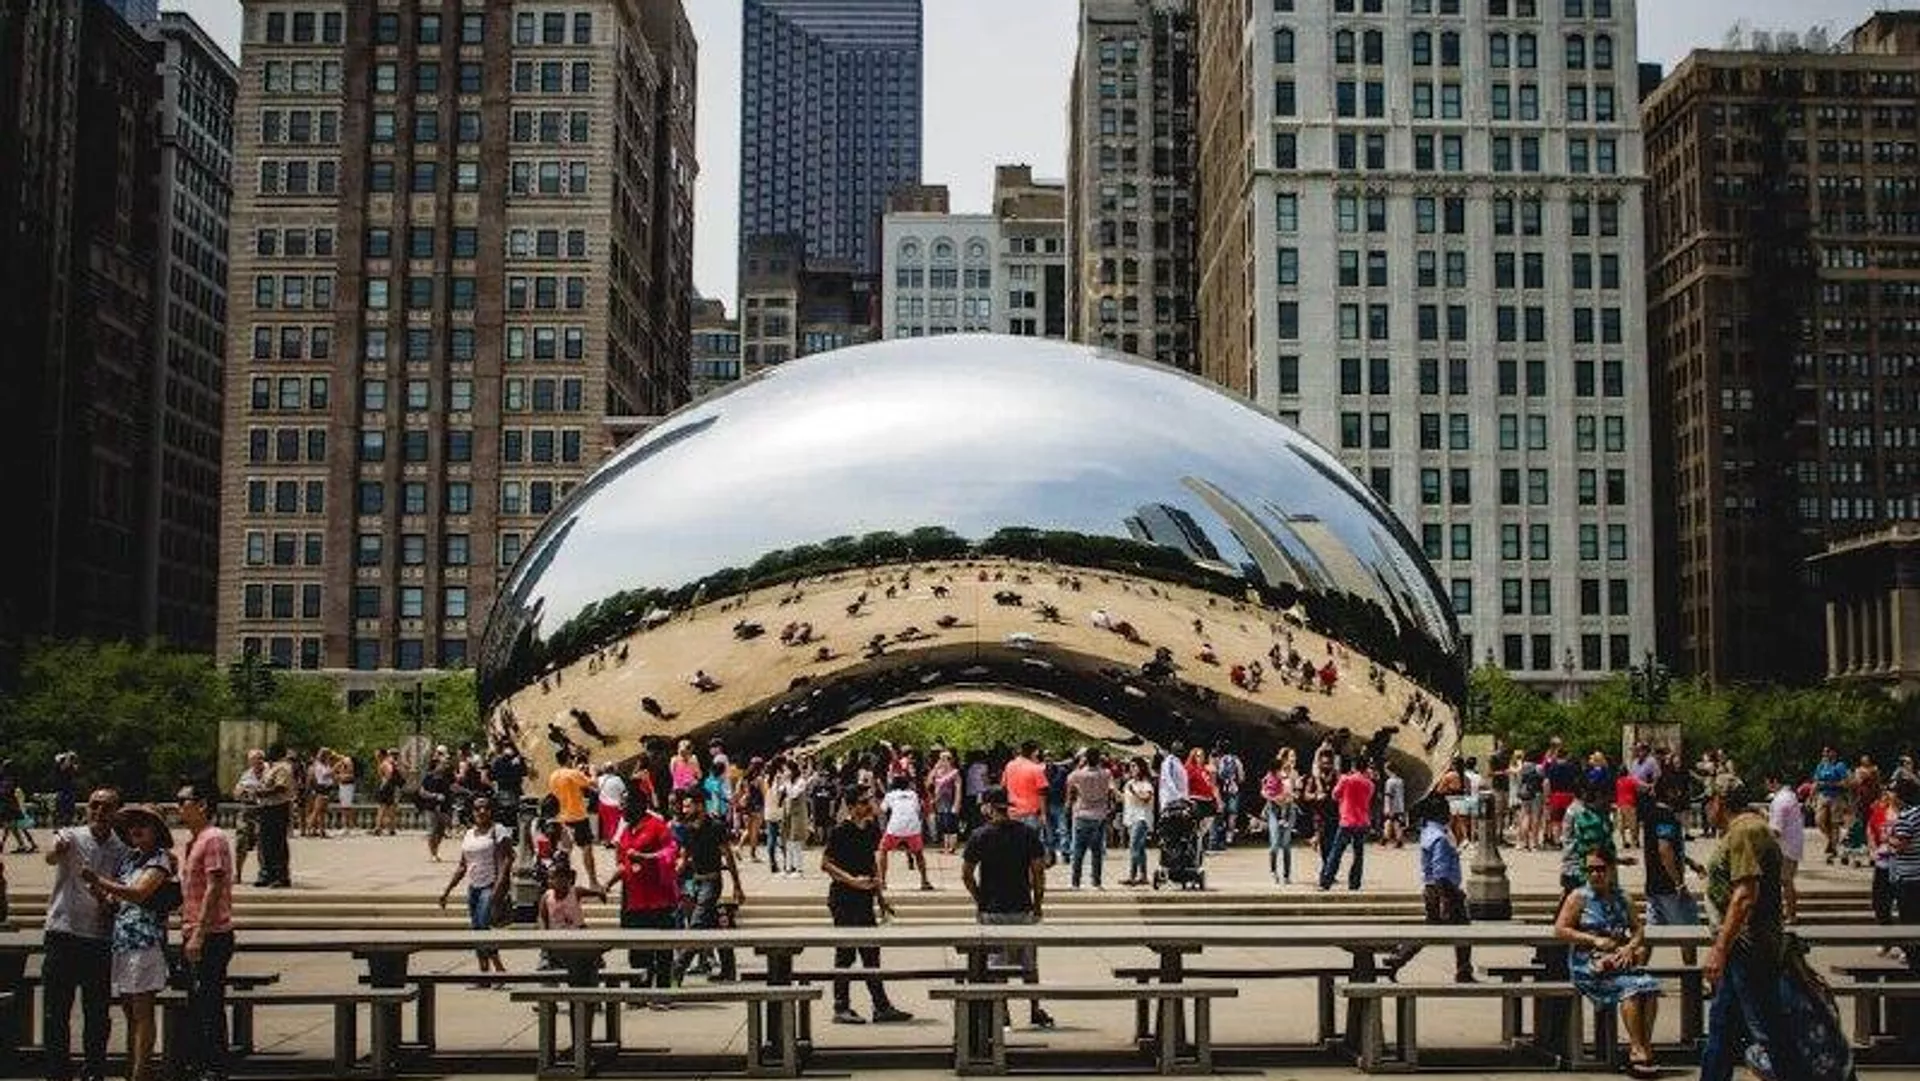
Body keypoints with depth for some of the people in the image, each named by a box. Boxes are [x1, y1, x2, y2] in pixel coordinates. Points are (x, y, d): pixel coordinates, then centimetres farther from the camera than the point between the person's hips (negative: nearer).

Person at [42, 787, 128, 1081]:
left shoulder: (123, 850, 8)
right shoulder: (71, 837, -2)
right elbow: (52, 857, -25)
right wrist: (57, 850, -49)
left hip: (101, 939, 2)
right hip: (63, 935, -2)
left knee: (98, 1013, 8)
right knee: (56, 1010, 3)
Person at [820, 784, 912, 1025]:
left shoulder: (872, 828, 10)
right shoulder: (840, 831, -12)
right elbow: (825, 864, -13)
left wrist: (880, 893, 19)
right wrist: (852, 880, -22)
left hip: (865, 900, 7)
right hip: (843, 899, -7)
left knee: (871, 954, 9)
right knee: (845, 954, -2)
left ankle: (882, 1007, 13)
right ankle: (841, 1008, 6)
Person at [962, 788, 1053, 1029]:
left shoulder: (980, 836, -7)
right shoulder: (1027, 833, -1)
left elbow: (966, 875, -5)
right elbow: (1038, 872, -1)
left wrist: (979, 901, 7)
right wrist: (1038, 903, 8)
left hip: (991, 911, -2)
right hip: (1022, 909, 2)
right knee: (1029, 964, 14)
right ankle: (1035, 1012, 18)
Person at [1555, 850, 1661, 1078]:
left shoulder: (1622, 898, 17)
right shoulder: (1579, 897, 4)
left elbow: (1639, 929, 19)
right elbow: (1560, 930, -2)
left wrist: (1631, 947, -3)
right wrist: (1594, 940, -11)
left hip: (1620, 960, 5)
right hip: (1589, 965, -4)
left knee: (1650, 986, -24)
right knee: (1631, 987, -29)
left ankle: (1644, 1048, -22)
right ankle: (1638, 1051, -25)